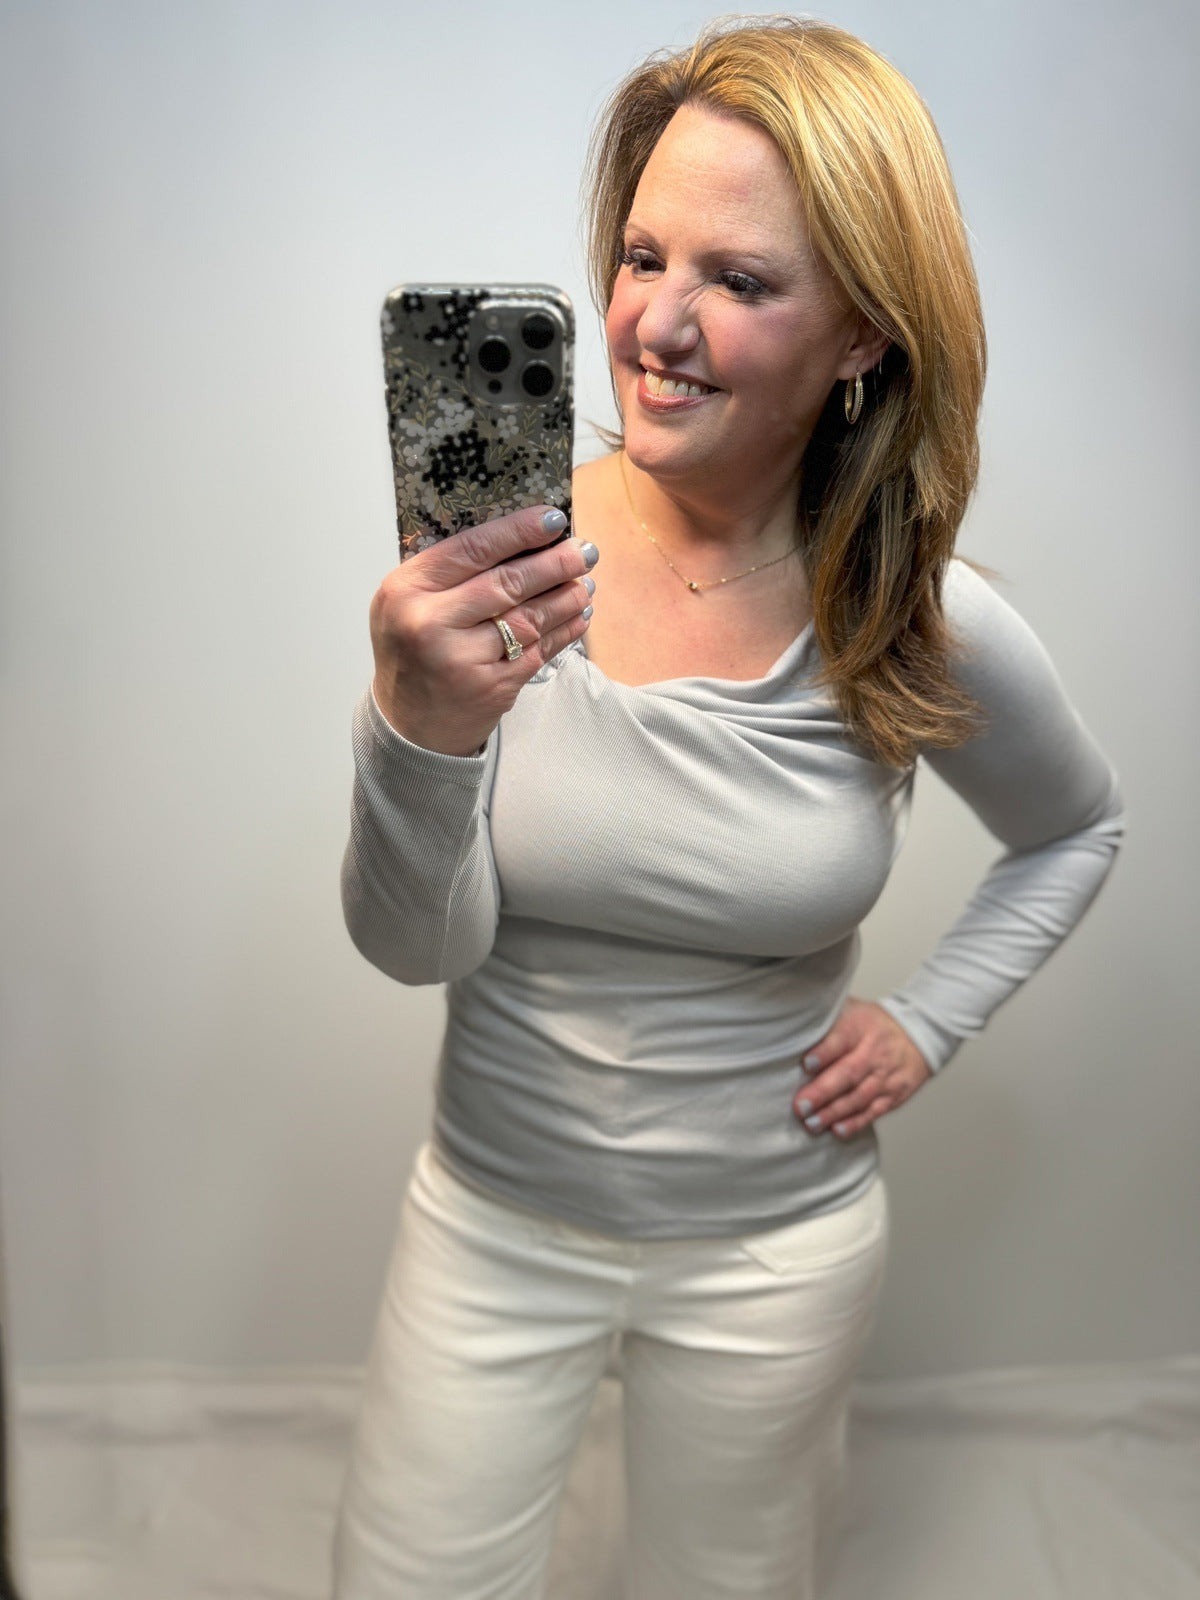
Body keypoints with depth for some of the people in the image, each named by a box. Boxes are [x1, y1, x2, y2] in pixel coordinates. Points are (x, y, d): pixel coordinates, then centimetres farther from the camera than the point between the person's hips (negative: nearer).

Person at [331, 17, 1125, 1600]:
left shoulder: (930, 627, -15)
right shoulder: (499, 562, -17)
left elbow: (1076, 829, 6)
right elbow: (417, 946, -18)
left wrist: (926, 1022, -4)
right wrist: (419, 731, -37)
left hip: (775, 1244, 1)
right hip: (493, 1215, 0)